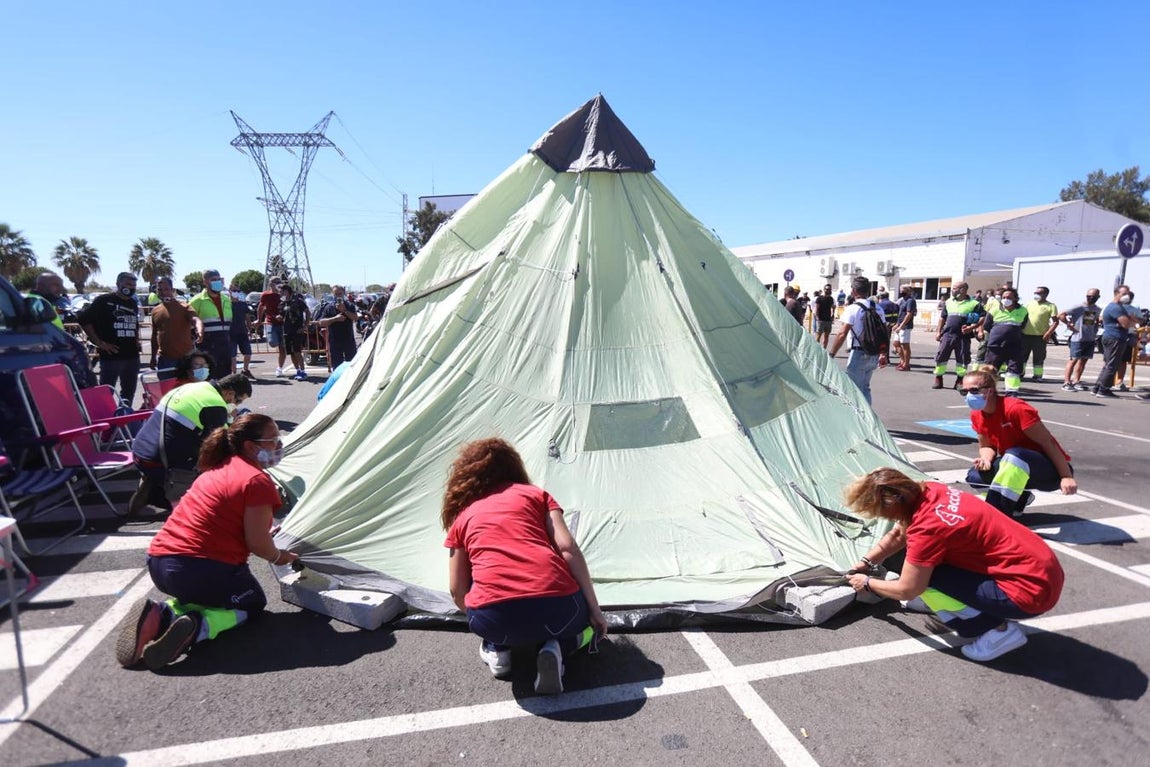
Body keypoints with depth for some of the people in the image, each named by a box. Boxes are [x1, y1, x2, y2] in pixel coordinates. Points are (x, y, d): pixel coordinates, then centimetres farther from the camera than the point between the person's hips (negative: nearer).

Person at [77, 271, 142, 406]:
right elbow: (84, 320, -9)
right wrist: (99, 343, -12)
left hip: (132, 356, 6)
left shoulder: (133, 304, 16)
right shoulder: (103, 300, -5)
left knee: (129, 393, 13)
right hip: (111, 356, -6)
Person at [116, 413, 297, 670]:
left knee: (202, 592, 36)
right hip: (200, 569, -8)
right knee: (252, 602, 19)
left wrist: (265, 534, 33)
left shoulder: (217, 469, 15)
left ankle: (162, 615, 5)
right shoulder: (258, 480, -13)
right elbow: (257, 545, -14)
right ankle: (196, 628, -10)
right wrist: (279, 557, 7)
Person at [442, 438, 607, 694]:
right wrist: (594, 610, 12)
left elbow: (458, 592, 23)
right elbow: (569, 550, 6)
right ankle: (555, 649, 5)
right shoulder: (536, 494, 19)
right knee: (585, 619, 34)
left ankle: (497, 650, 19)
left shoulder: (461, 517, 22)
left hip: (494, 620, 2)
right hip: (557, 608, -1)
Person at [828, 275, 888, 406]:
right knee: (865, 388, 20)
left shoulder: (852, 309, -12)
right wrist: (884, 354, 20)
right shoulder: (878, 309, 9)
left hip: (859, 354, -7)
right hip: (874, 355, 7)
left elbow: (842, 334, -18)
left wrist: (831, 355, -15)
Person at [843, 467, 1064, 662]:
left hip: (1030, 591, -9)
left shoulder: (928, 527, -24)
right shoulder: (928, 492, -2)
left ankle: (999, 631, -3)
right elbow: (898, 535, 18)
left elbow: (906, 590, -12)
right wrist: (866, 563, 17)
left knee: (924, 580, -14)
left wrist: (868, 583, 5)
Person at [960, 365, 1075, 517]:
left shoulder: (1015, 408, -24)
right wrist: (985, 459, -18)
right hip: (1014, 467, 7)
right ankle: (1020, 499, 9)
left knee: (1014, 455, -39)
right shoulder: (977, 416, -4)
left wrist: (1067, 477, -26)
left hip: (1050, 470, -7)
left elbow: (1048, 442, -22)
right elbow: (986, 446, 6)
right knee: (975, 476, -14)